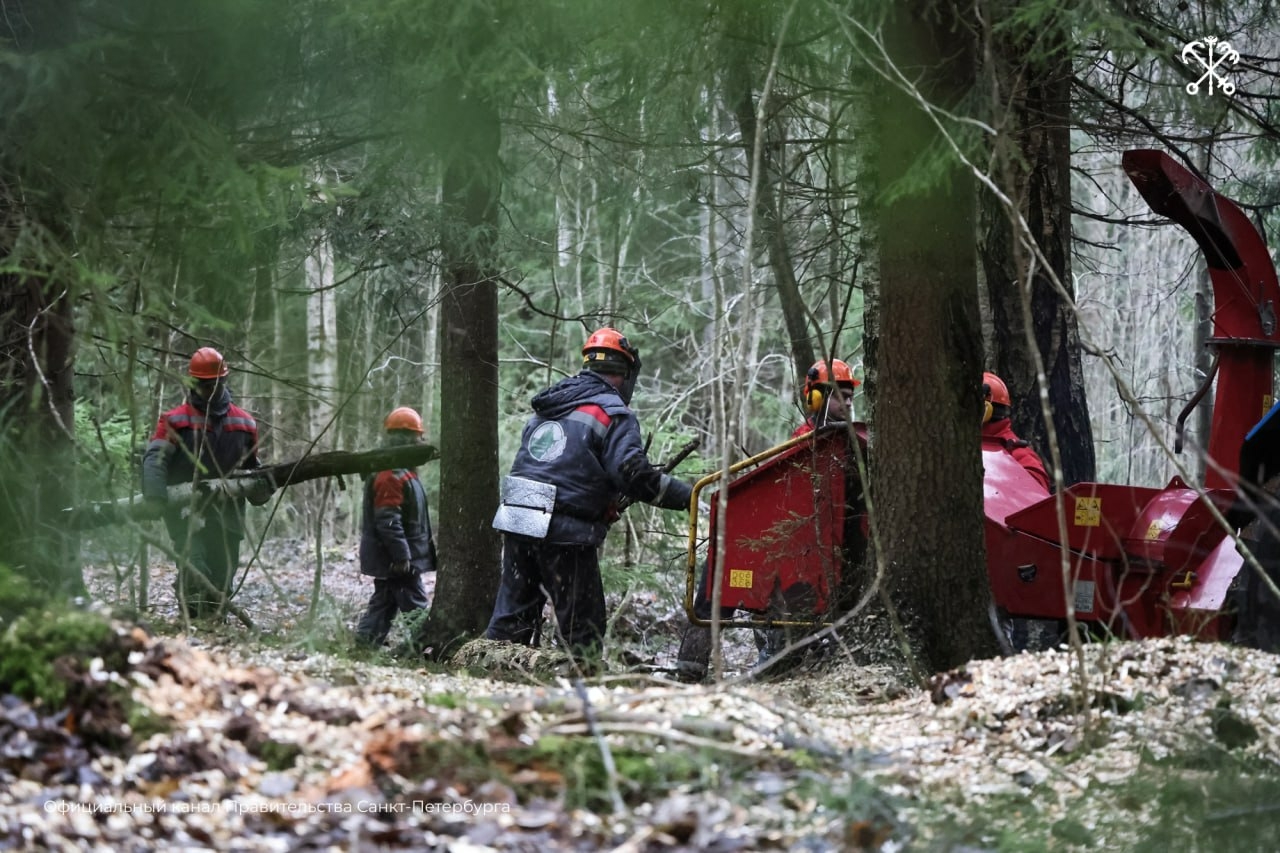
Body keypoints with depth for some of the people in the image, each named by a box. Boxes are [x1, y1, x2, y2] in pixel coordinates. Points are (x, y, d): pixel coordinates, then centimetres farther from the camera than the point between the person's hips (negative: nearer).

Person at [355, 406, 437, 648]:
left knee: (384, 603, 12)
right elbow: (388, 520, -24)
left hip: (390, 557, 11)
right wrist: (401, 556, -24)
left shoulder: (401, 472, 17)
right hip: (397, 558, -11)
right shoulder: (391, 476, -19)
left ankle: (365, 644, 13)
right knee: (415, 605, -7)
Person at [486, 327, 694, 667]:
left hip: (515, 521, 7)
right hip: (564, 531, -7)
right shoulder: (613, 413, -5)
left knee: (512, 615, 12)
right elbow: (633, 473, -16)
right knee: (582, 625, 0)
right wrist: (689, 496, -10)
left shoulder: (547, 405, 19)